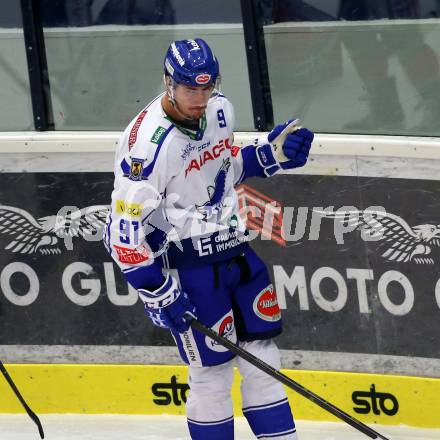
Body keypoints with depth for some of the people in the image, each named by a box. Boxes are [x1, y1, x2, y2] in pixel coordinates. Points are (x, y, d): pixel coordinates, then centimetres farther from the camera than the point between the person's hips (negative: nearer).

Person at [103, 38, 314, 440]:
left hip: (235, 250, 8)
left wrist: (270, 154, 4)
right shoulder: (149, 141, -22)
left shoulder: (220, 110, 1)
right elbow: (125, 226, -21)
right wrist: (157, 291, -20)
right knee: (211, 368, -3)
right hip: (188, 266, -7)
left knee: (262, 351, 12)